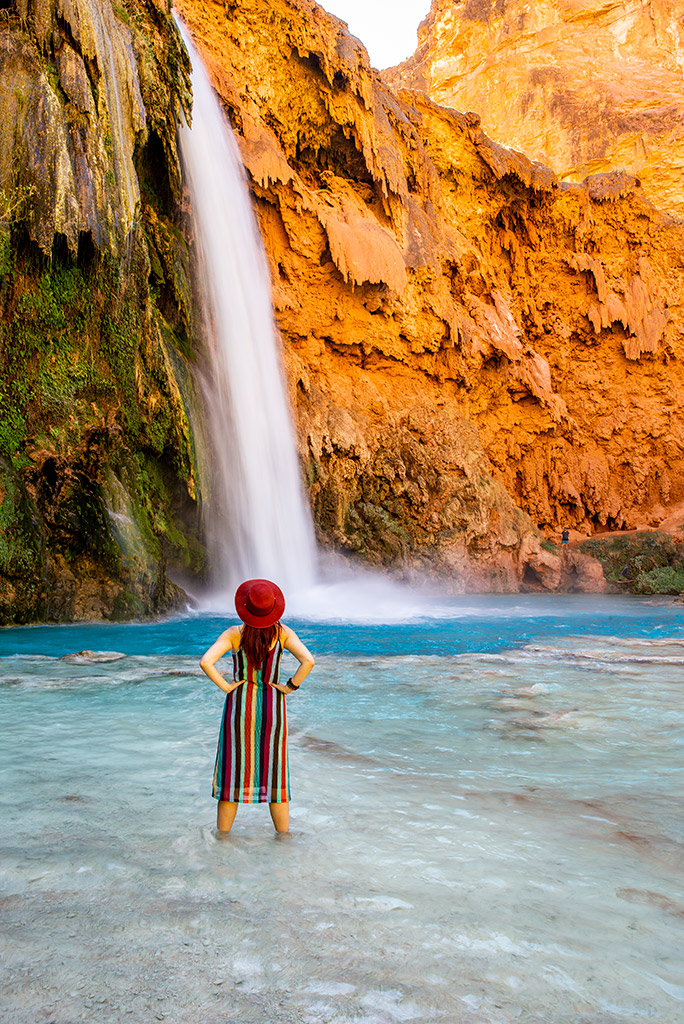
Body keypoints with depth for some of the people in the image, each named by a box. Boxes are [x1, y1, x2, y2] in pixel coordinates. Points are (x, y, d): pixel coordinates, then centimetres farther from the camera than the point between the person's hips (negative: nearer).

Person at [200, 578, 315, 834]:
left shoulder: (234, 634, -9)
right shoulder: (282, 633, -7)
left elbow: (206, 662, -20)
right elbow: (308, 661, -18)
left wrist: (226, 686, -10)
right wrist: (290, 686, -8)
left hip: (239, 706, -1)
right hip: (272, 707, 1)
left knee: (231, 773, 9)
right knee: (274, 774, 12)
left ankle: (222, 836, 17)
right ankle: (283, 835, 18)